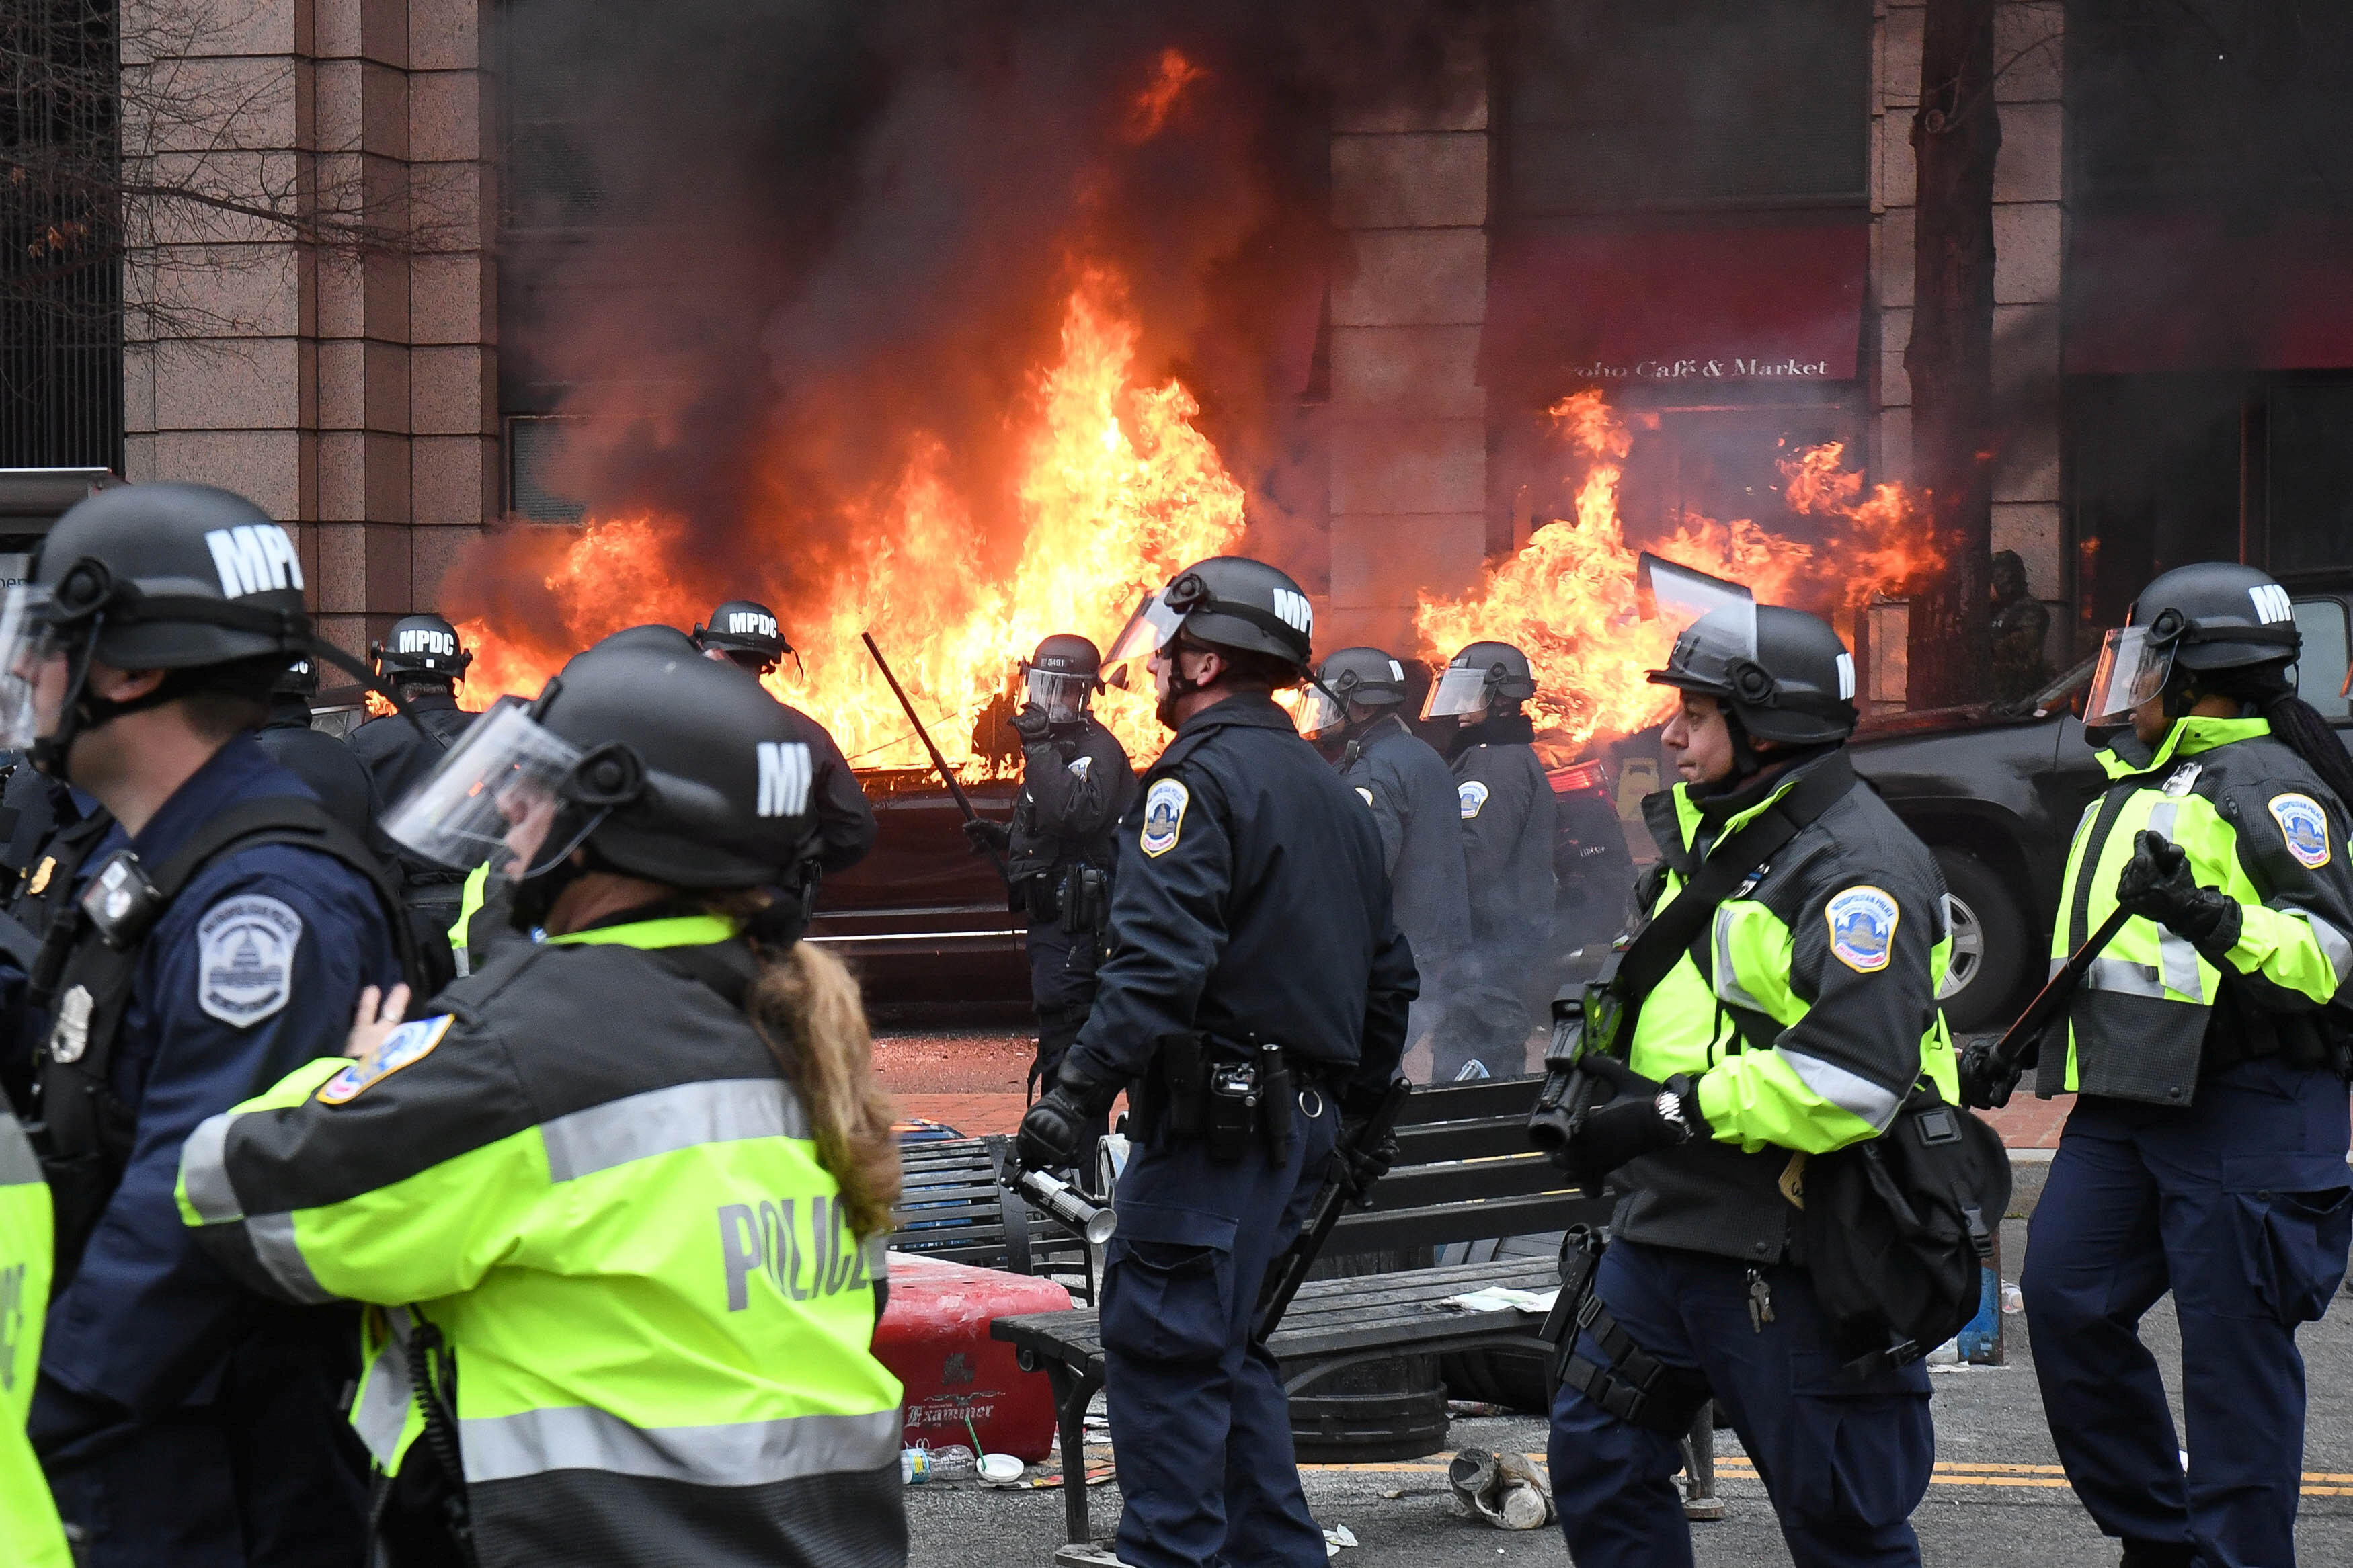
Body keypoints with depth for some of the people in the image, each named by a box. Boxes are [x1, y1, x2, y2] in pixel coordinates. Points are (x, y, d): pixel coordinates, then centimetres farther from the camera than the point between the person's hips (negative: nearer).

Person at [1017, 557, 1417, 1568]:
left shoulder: (1200, 781, -11)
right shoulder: (1333, 790, 18)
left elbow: (1159, 962, -23)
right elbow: (1386, 972, 22)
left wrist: (1078, 1094, -25)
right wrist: (1361, 1112, 28)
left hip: (1213, 1113, -9)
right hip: (1306, 1116, 9)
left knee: (1159, 1341, -5)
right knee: (1225, 1342, 16)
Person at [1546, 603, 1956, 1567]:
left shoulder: (1854, 866, -17)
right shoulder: (1714, 836, 15)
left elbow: (1852, 1080, -29)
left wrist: (1673, 1114, -24)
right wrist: (1620, 1078, 8)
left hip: (1787, 1257, -10)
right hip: (1669, 1228, 10)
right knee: (1599, 1453, 13)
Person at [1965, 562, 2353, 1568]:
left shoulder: (2266, 787, -9)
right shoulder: (2138, 787, 21)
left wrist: (2210, 918, -35)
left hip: (2243, 1109, -9)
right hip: (2125, 1107, 9)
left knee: (2231, 1344, -6)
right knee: (2065, 1301, 4)